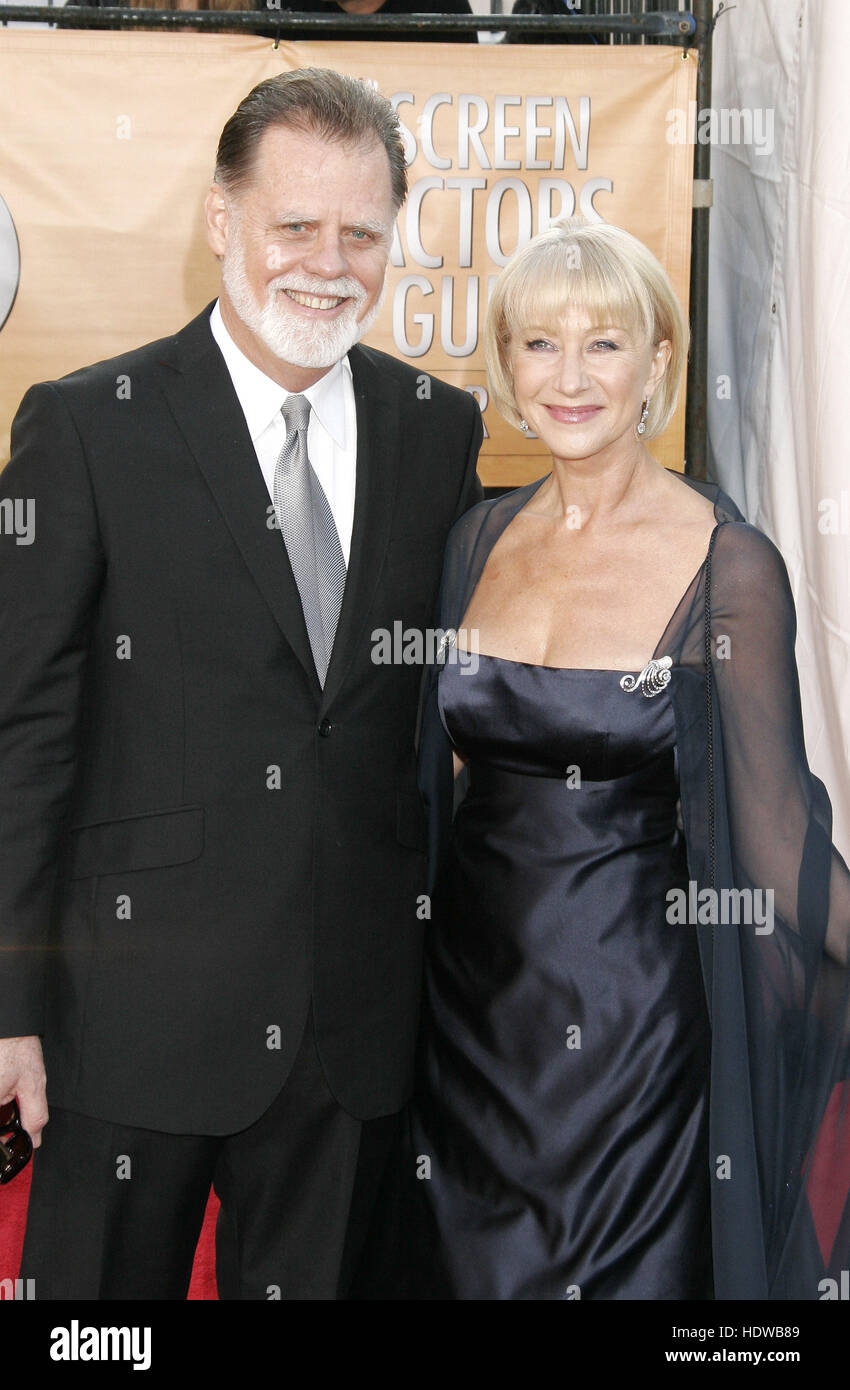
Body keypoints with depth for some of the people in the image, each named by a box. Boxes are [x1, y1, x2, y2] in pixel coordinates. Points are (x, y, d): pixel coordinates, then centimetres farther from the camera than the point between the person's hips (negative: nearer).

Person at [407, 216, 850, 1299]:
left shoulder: (730, 566, -12)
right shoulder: (480, 541, 3)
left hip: (639, 1019, -4)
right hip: (472, 1000, 5)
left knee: (631, 1269, 12)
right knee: (472, 1268, 18)